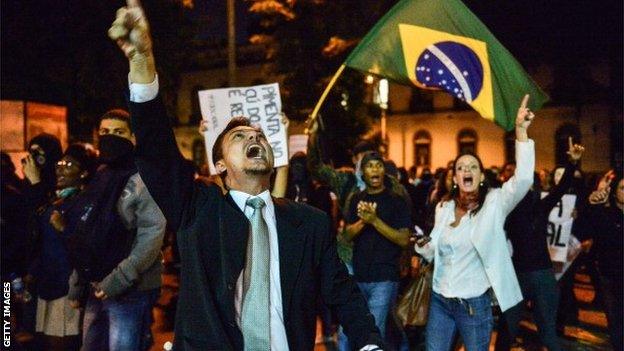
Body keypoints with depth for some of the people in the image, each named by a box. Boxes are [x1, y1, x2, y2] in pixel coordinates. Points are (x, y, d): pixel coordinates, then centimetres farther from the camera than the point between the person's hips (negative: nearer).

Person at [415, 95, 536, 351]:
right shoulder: (443, 208, 4)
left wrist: (521, 131, -34)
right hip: (439, 300, 4)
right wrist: (421, 245, -11)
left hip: (474, 303, -4)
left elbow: (524, 178, -26)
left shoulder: (494, 203, -8)